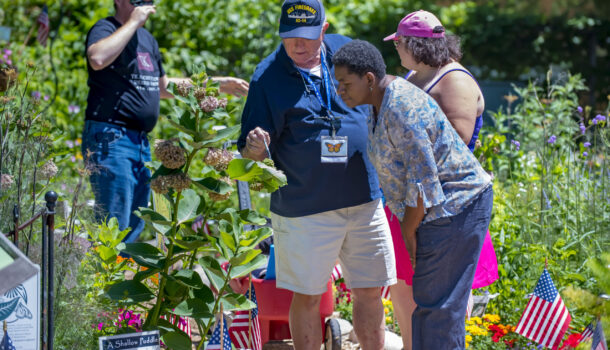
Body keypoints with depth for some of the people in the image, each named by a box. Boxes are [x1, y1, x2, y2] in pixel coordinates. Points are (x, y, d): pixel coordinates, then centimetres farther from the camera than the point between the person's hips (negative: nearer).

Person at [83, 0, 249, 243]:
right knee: (114, 228, -14)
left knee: (135, 227, 11)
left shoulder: (147, 39, 19)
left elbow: (163, 86, 31)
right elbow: (98, 59, -31)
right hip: (110, 138, -9)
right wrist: (133, 23, -21)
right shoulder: (106, 29, -7)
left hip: (141, 141, 9)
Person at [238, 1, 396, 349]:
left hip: (365, 199, 4)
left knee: (370, 292, 9)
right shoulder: (267, 78, -9)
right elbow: (251, 154, -7)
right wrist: (255, 149, -31)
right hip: (305, 209, -4)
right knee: (307, 297, 3)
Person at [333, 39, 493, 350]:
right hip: (433, 210, 10)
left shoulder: (402, 111, -24)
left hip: (455, 207, -10)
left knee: (437, 303, -7)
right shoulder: (380, 104, 8)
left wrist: (408, 232, -12)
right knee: (423, 298, 14)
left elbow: (423, 181, -24)